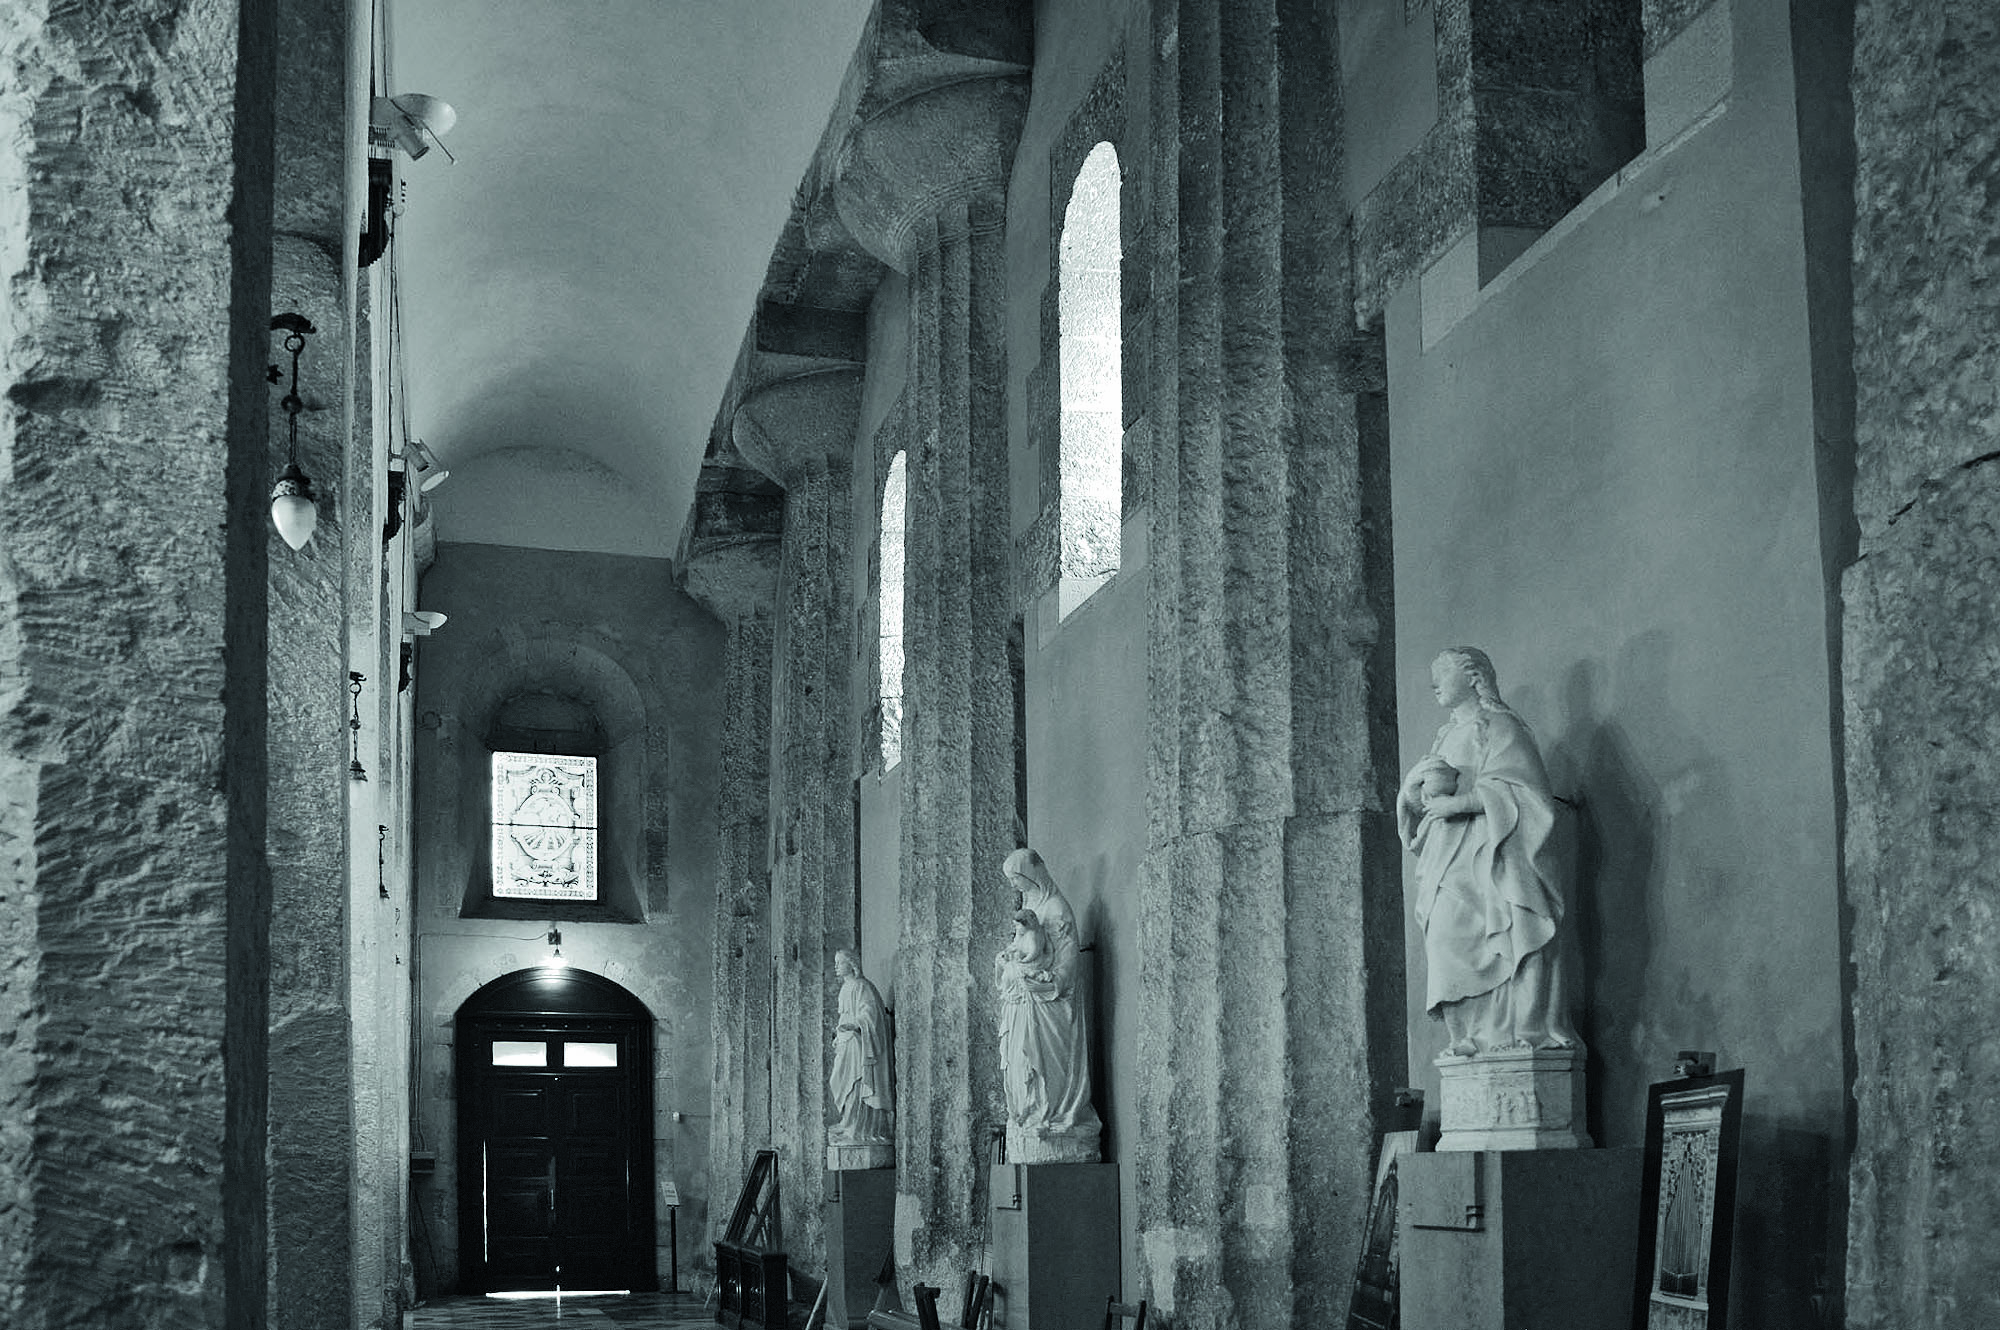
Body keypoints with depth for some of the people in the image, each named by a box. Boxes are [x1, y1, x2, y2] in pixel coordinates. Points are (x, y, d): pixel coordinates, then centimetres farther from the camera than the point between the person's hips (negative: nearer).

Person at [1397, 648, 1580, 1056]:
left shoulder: (1499, 728, 1)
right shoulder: (1447, 735, 23)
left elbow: (1517, 790, -11)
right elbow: (1413, 795, 18)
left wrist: (1459, 801, -17)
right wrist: (1420, 786, -6)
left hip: (1492, 856, -6)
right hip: (1450, 864, 7)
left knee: (1505, 941, -14)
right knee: (1450, 940, -5)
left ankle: (1522, 1030, -12)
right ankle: (1470, 1036, -6)